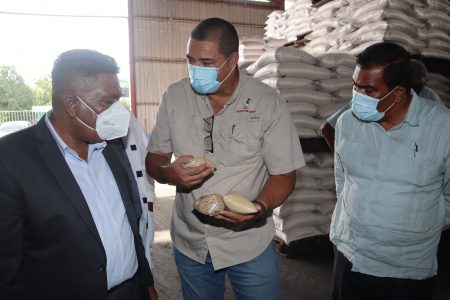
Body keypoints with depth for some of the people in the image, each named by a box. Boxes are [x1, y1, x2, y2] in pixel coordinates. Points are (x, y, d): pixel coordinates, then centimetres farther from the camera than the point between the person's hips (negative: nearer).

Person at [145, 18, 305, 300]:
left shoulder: (269, 103, -13)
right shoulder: (174, 97, -5)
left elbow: (284, 174, -9)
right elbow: (154, 159, 2)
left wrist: (259, 207, -29)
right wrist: (169, 173, -21)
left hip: (250, 243, -2)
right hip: (189, 243, 3)